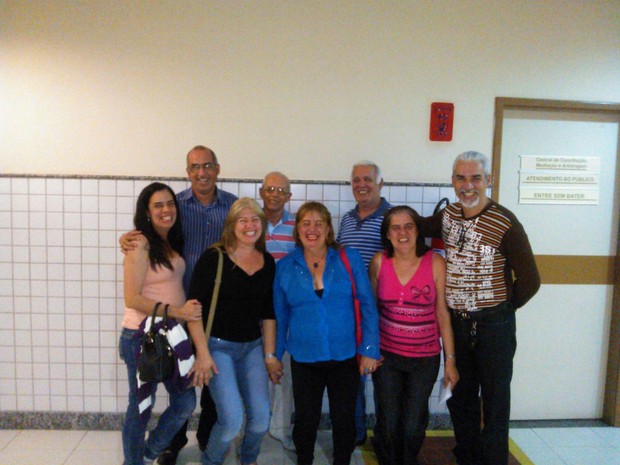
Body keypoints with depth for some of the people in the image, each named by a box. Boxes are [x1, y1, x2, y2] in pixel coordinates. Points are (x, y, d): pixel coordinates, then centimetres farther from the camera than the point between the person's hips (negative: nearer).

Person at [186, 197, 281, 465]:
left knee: (261, 418, 4)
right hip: (217, 345, -4)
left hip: (253, 347, 5)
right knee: (232, 420, -10)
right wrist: (202, 353, -15)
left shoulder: (268, 262, 4)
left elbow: (268, 313, 8)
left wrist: (269, 355, 8)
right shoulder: (214, 257, -10)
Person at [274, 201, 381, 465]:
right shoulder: (285, 266, 0)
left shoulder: (349, 259, -5)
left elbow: (368, 306, -3)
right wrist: (275, 355, 9)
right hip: (304, 358, 1)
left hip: (345, 356, 0)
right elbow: (279, 314, 6)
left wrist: (370, 350, -7)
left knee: (344, 420, 12)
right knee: (306, 421, 12)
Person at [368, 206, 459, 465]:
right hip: (386, 355, 1)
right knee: (388, 424, 10)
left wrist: (450, 359, -2)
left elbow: (442, 312, -5)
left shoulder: (435, 263, -9)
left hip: (425, 358, 0)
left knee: (414, 426, 11)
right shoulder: (379, 262, -6)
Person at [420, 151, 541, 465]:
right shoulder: (448, 215, 0)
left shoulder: (505, 223, -16)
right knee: (461, 398, 20)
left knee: (495, 401, 11)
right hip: (455, 322, 6)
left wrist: (501, 309, 0)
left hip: (493, 325, -5)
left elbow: (529, 280, -11)